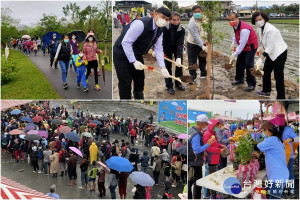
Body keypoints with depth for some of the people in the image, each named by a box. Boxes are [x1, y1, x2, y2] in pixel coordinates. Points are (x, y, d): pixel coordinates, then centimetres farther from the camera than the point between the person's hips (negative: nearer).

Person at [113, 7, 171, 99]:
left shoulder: (159, 32, -2)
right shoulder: (141, 24, -30)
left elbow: (158, 49, -3)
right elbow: (126, 42, -31)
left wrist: (162, 67, -16)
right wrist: (134, 61, -33)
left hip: (136, 54, 9)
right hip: (122, 54, -8)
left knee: (140, 79, 17)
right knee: (125, 83, -7)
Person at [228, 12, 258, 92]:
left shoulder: (244, 29, -33)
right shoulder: (235, 26, -5)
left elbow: (242, 44, -33)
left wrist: (234, 54, -32)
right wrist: (233, 43, -3)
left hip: (250, 47, -9)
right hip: (243, 46, 9)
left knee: (248, 64, -12)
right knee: (240, 62, 14)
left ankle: (251, 84, -4)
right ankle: (239, 79, 29)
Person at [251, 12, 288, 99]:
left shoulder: (270, 30, -26)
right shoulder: (261, 28, 2)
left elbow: (270, 46, -28)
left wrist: (263, 56, -34)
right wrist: (263, 54, 8)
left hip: (279, 53, -10)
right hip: (271, 53, 10)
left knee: (278, 76, -7)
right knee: (266, 72, 19)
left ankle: (281, 97, -1)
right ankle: (266, 91, 37)